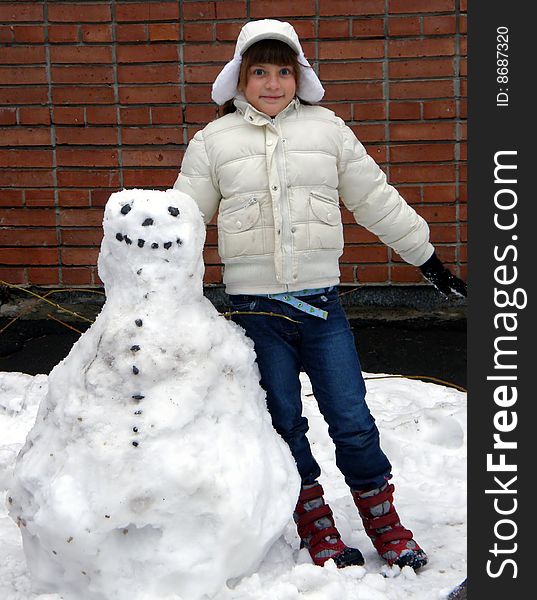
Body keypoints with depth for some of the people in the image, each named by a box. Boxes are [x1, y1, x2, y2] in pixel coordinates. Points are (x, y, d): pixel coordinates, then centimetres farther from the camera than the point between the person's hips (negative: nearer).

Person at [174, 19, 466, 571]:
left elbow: (376, 200, 11)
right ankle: (318, 530, 25)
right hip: (255, 307, 0)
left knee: (352, 420, 2)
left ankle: (384, 522, 21)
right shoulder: (214, 140, 5)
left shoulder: (327, 128, 7)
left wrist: (430, 261, 13)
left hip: (321, 300, 0)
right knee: (284, 422, 9)